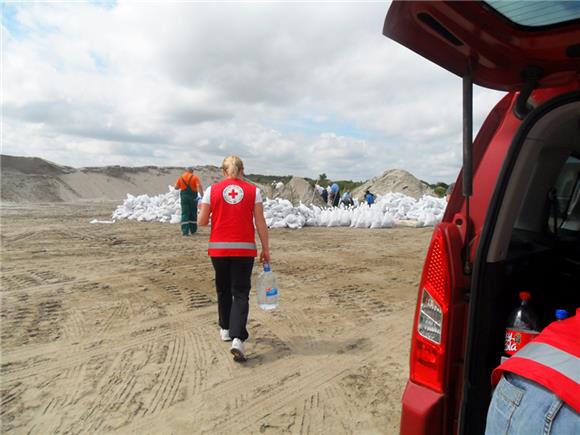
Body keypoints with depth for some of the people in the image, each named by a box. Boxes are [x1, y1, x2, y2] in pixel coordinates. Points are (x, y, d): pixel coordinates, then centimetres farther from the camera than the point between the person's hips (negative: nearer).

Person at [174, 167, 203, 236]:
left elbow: (176, 187, 9)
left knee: (184, 214, 2)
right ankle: (193, 230, 19)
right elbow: (199, 186, -14)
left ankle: (185, 231, -7)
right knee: (193, 214, 11)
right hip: (193, 197, -1)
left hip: (184, 197, 1)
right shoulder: (195, 177, -2)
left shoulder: (181, 178, 6)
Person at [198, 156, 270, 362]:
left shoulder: (212, 190, 0)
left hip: (218, 248, 1)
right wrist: (266, 249, 5)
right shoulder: (253, 191, -1)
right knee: (240, 293, 3)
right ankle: (237, 338, -11)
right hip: (244, 249, -1)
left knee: (223, 290, 20)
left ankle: (225, 329, 34)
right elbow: (260, 223, -2)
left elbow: (202, 221, 2)